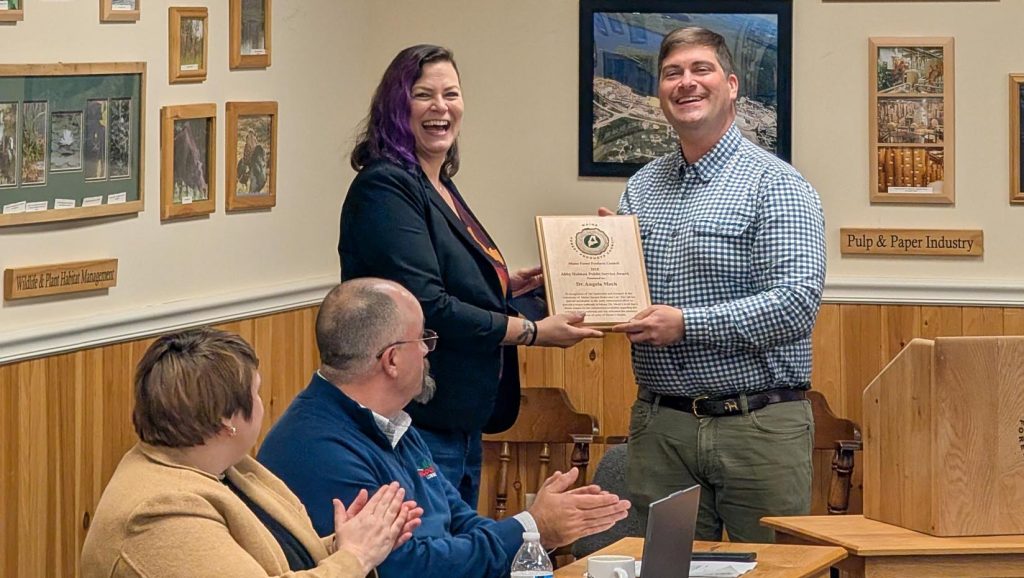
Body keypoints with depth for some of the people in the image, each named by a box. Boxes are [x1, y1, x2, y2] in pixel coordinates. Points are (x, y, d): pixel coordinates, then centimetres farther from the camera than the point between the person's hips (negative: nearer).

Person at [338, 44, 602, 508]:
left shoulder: (440, 187, 14)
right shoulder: (386, 187, -15)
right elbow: (427, 309, -22)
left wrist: (508, 284, 9)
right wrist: (533, 332, -15)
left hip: (463, 424, 10)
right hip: (419, 428, -10)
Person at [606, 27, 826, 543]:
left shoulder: (775, 184, -6)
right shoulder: (641, 188, 13)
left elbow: (798, 302, -17)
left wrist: (685, 323, -20)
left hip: (758, 423, -5)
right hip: (660, 422, 5)